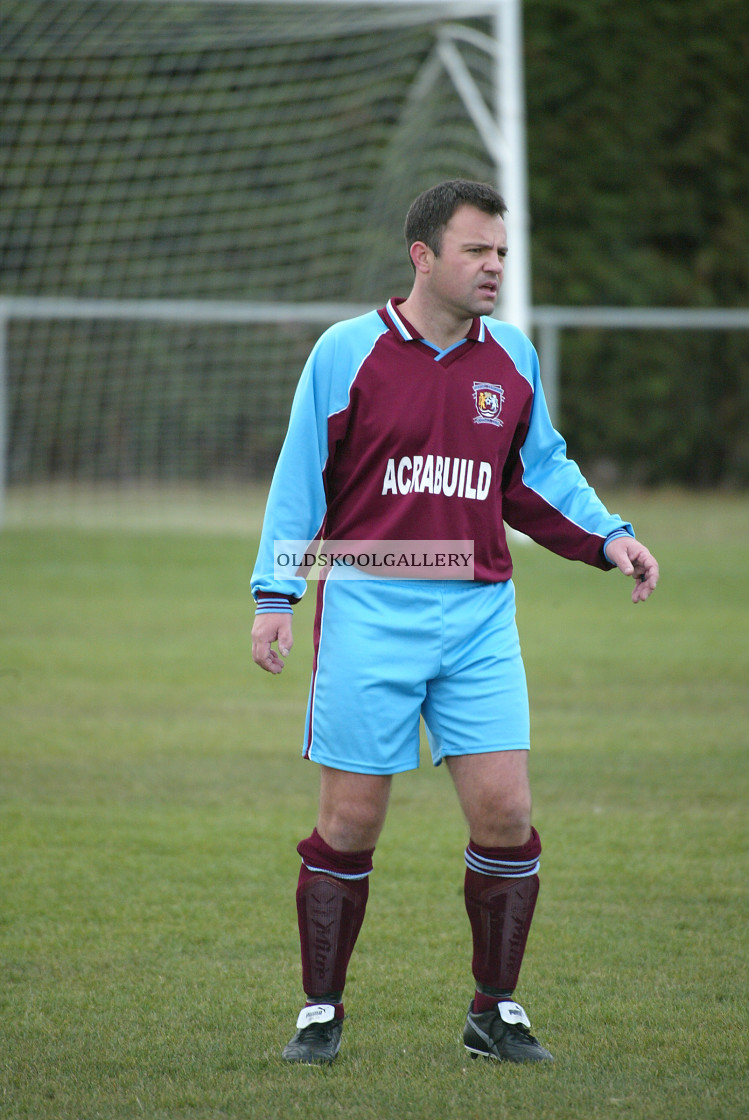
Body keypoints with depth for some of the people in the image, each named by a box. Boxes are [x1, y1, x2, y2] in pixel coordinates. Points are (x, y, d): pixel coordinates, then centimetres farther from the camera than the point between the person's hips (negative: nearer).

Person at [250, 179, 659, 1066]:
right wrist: (275, 594, -3)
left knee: (504, 809, -5)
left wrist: (608, 538, 4)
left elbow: (541, 473, 19)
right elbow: (301, 477, 2)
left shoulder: (513, 359, 9)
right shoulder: (347, 352, -2)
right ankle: (321, 1014, 13)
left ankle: (495, 1011, 10)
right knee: (351, 820, 0)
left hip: (478, 611, 3)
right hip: (369, 610, -3)